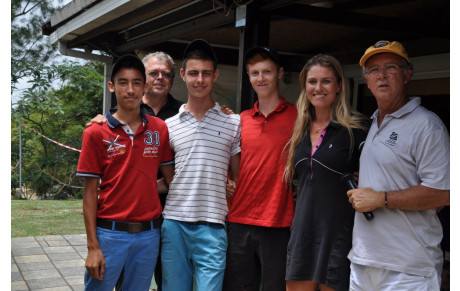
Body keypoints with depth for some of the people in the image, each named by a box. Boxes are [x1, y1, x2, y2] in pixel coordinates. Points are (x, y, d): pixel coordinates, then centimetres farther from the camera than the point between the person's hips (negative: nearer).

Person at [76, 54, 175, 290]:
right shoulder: (95, 133, -4)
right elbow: (90, 192, -4)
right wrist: (92, 247, -7)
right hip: (110, 233, -2)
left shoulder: (160, 129, 3)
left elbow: (170, 177, 9)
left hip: (149, 234, 3)